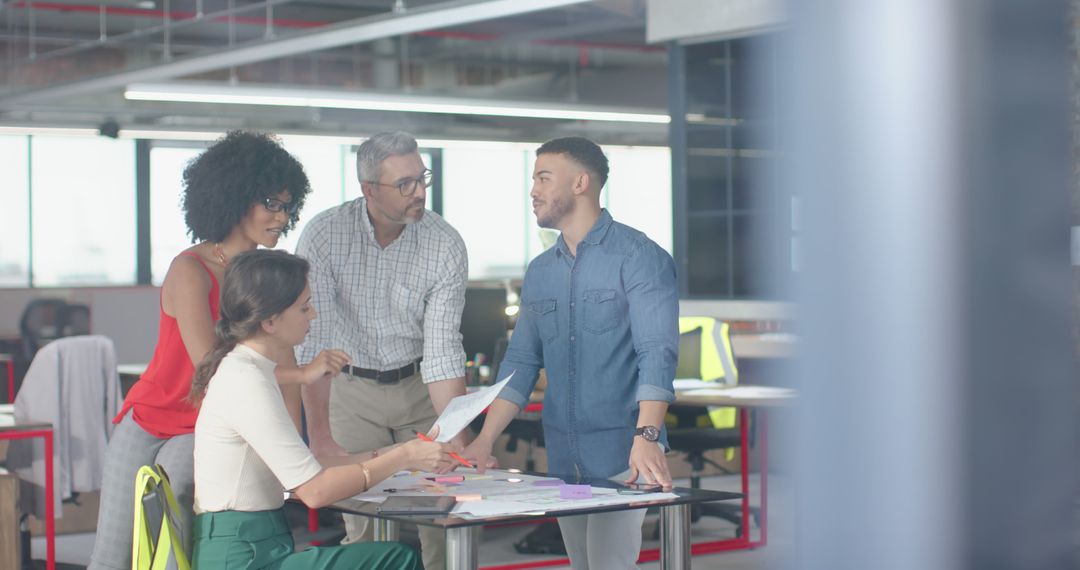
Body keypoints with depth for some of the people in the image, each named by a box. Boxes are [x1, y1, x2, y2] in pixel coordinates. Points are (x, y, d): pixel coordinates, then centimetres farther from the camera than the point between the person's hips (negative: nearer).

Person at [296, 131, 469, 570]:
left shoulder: (446, 247, -16)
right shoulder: (324, 235, -19)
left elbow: (442, 348, -16)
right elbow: (313, 339, -22)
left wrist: (459, 442, -24)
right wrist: (320, 437, -28)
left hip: (420, 386, 1)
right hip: (352, 388, -1)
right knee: (364, 521, -4)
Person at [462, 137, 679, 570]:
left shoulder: (638, 256, -7)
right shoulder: (539, 272, 14)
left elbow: (656, 353, -17)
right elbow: (521, 362, 14)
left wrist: (646, 437, -31)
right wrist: (484, 441, 2)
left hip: (621, 455, -7)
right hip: (562, 457, 7)